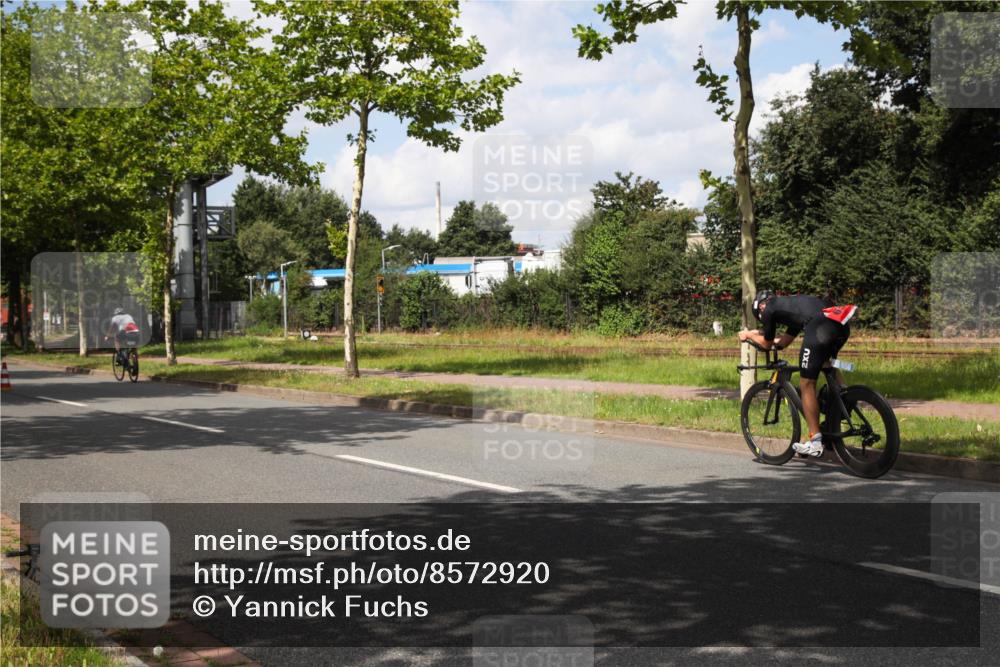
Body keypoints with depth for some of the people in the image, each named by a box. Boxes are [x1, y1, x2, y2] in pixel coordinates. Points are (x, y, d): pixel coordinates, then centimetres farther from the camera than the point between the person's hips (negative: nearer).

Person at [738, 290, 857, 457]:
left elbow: (767, 344, 28)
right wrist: (759, 334, 57)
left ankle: (815, 442, 5)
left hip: (820, 327, -8)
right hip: (842, 325, 8)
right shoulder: (790, 305, 38)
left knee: (806, 384, 3)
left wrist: (749, 335, 44)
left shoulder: (768, 309, 17)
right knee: (827, 365, 38)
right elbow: (784, 341, 46)